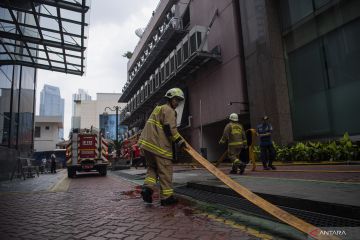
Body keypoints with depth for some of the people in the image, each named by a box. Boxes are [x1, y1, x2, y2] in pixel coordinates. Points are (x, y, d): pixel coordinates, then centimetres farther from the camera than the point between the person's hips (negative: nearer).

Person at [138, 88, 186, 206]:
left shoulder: (159, 108, 25)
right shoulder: (169, 110, -5)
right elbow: (170, 129, -17)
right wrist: (180, 141, -10)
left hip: (146, 143, 9)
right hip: (159, 145, -9)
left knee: (152, 167, 19)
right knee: (165, 170, 0)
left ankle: (147, 187, 0)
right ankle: (167, 197, 6)